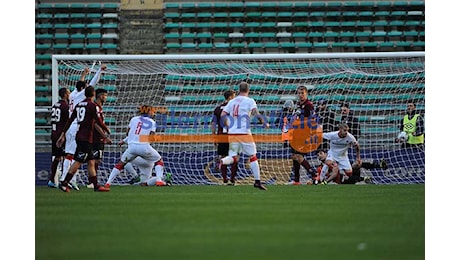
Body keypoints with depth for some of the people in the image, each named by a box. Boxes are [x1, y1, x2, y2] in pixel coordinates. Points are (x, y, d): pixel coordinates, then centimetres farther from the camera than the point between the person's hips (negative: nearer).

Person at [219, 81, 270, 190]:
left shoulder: (232, 102, 13)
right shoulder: (250, 101, -2)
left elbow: (222, 115, 10)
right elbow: (255, 113, -17)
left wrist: (227, 126, 25)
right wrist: (264, 123, -5)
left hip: (232, 133, 4)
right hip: (244, 133, -4)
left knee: (234, 157, 7)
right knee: (253, 156, 7)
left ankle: (222, 161, -26)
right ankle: (257, 181, 6)